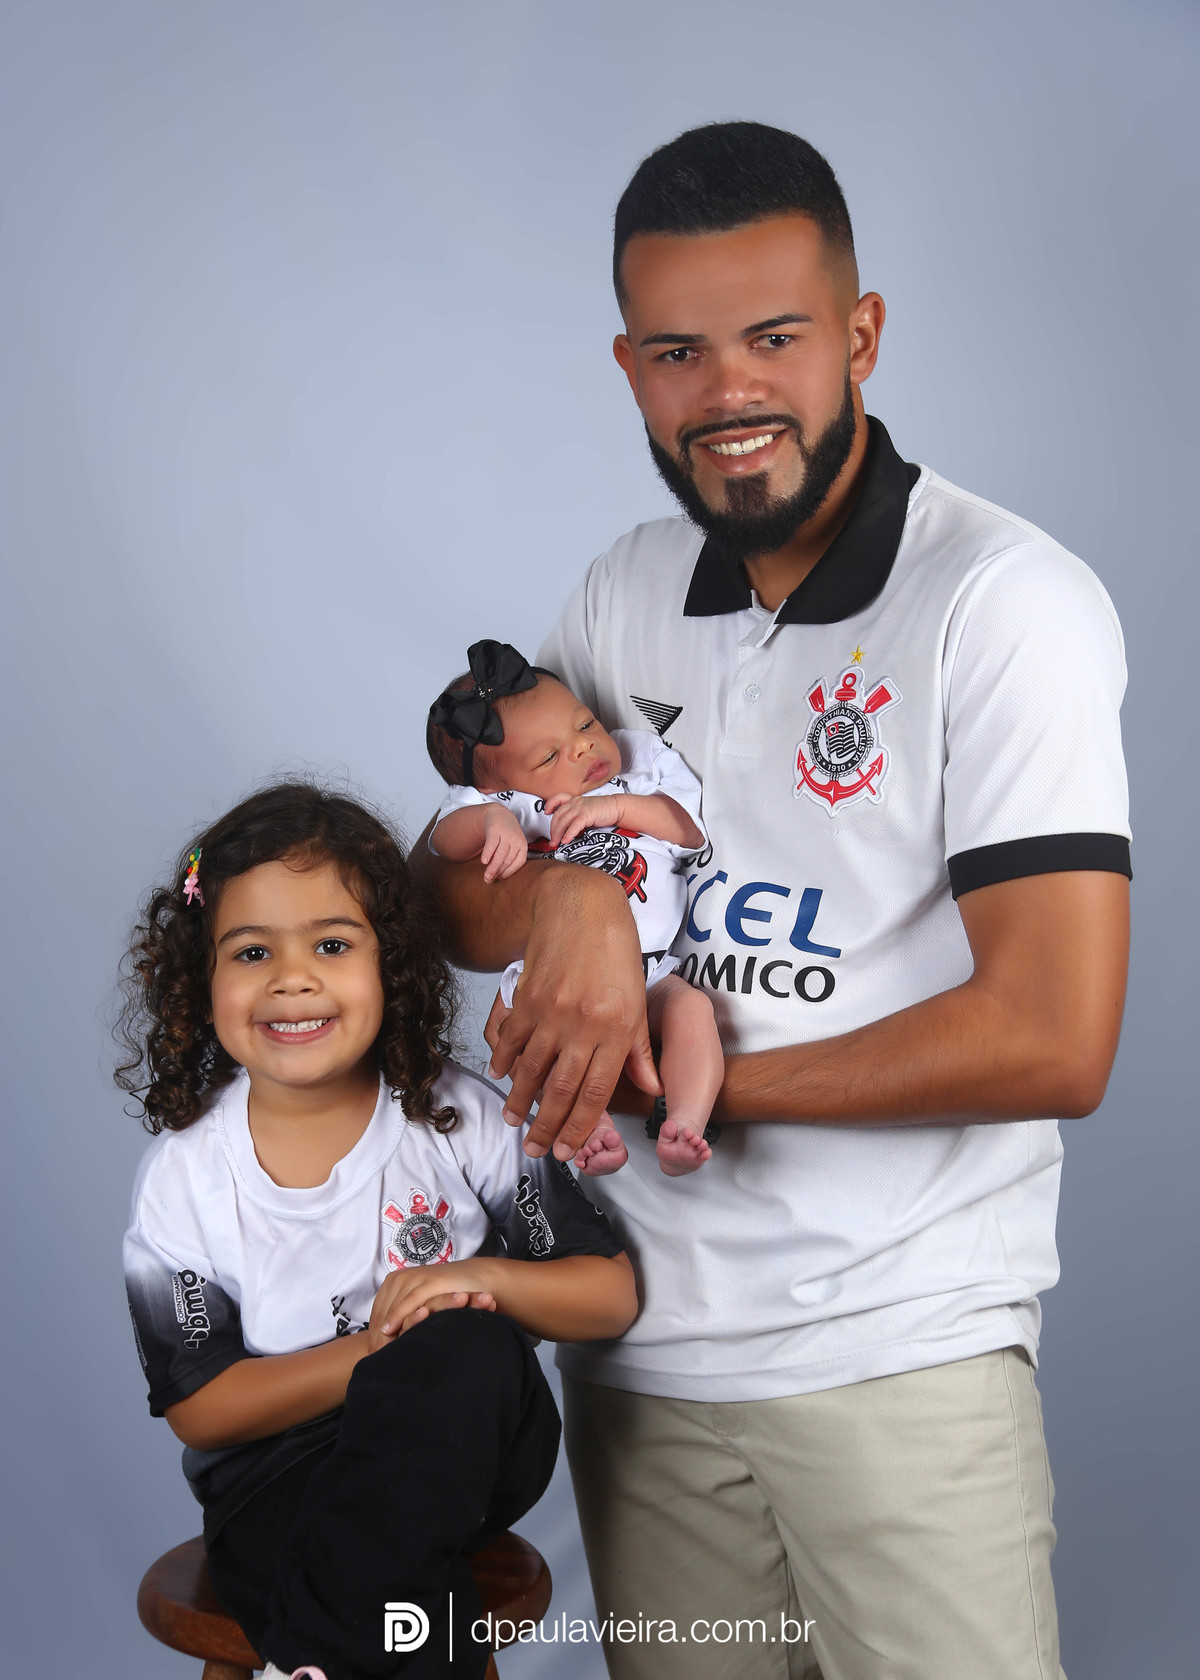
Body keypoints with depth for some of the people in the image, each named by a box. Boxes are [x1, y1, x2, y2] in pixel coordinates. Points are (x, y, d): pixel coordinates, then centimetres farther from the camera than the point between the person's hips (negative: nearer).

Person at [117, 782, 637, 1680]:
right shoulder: (183, 1179, -6)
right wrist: (375, 1351, -21)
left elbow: (614, 1293, -2)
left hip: (462, 1459, 4)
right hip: (278, 1477, -4)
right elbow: (199, 1409, -8)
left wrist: (485, 1278, -22)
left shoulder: (462, 1120, -6)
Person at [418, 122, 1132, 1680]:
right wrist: (567, 896, -15)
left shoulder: (1003, 601, -13)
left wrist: (680, 1077, -14)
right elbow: (453, 893, 9)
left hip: (899, 1358, -5)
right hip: (637, 1348, 6)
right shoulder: (629, 593, 7)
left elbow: (1053, 1041, -19)